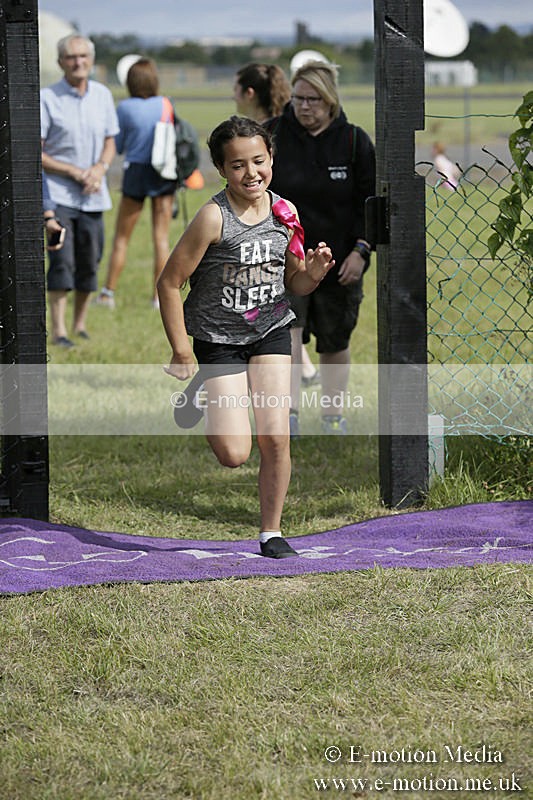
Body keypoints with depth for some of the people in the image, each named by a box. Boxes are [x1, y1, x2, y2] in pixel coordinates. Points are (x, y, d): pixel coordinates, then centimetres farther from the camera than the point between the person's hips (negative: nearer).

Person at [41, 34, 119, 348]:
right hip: (58, 193, -4)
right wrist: (75, 172, -14)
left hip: (93, 195, 4)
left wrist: (100, 168, -6)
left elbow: (110, 142, 16)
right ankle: (58, 331, -10)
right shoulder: (48, 98, -7)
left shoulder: (103, 95, 8)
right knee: (61, 260, -12)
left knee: (89, 261, 7)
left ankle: (81, 326, 22)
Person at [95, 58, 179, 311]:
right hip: (164, 174, 2)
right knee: (161, 237, 6)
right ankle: (159, 295, 5)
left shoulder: (125, 107, -11)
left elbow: (116, 147, -2)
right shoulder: (166, 104, -4)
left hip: (136, 172, -2)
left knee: (121, 238, 8)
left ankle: (108, 292, 10)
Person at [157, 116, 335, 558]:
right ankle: (201, 401, 26)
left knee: (276, 438, -7)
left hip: (271, 333, 4)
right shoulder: (214, 218, -19)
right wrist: (182, 352, -13)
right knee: (234, 453, -9)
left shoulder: (284, 212, -3)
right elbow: (169, 283, -14)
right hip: (218, 339, -4)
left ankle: (272, 532, 12)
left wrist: (313, 273, -13)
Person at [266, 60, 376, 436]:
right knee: (286, 332, -15)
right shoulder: (272, 136, -2)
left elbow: (371, 201, 2)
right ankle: (289, 415, -17)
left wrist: (360, 251, -6)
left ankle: (334, 416, 25)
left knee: (335, 343, 11)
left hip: (339, 263, 1)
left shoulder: (354, 141, -2)